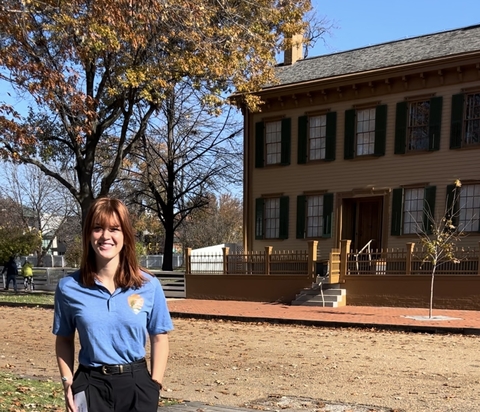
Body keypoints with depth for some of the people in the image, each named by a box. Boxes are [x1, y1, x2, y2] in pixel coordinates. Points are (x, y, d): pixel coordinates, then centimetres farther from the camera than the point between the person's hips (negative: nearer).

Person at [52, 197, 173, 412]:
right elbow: (64, 340, 7)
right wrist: (68, 382, -3)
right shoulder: (69, 287, -4)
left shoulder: (148, 285, -5)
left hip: (136, 383, 0)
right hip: (91, 385, 0)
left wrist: (154, 385, -3)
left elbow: (159, 338, 2)